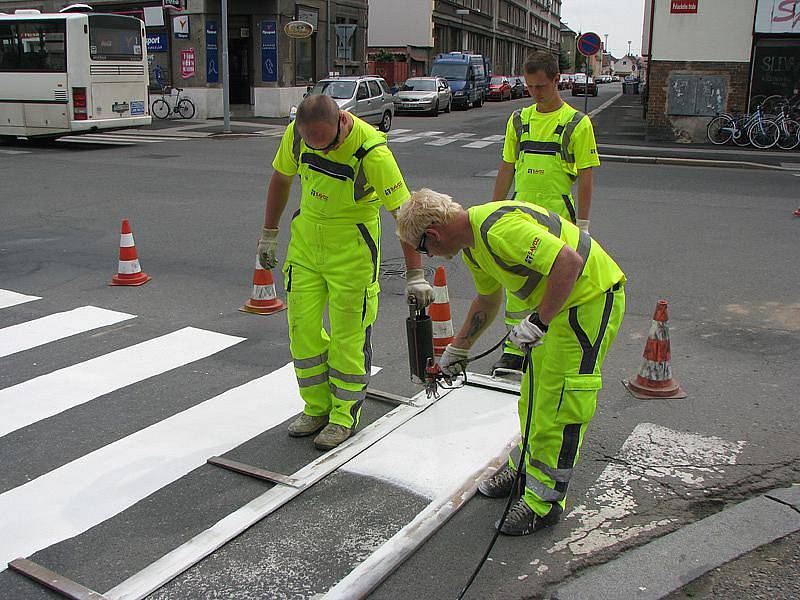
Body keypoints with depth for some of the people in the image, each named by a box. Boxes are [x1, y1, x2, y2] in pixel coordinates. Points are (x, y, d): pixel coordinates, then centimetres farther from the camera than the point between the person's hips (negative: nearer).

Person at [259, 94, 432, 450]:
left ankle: (344, 416, 18)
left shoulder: (372, 151, -25)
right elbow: (281, 179, 9)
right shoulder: (296, 133, -9)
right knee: (303, 328, 8)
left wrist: (415, 274, -23)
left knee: (348, 334, 1)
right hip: (306, 238, 5)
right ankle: (317, 408, 25)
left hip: (353, 247, -5)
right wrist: (268, 234, 13)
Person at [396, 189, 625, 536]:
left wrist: (538, 322, -28)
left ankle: (544, 500, 5)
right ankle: (525, 470, 36)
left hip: (591, 297, -10)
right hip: (560, 302, 10)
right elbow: (488, 300, 22)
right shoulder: (472, 240, 7)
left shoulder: (500, 229, -27)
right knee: (535, 392, 18)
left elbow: (569, 262, -34)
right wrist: (458, 348, 29)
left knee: (559, 403, -6)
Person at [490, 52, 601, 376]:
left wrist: (583, 224, -7)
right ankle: (514, 349, 11)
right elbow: (506, 169, 14)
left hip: (558, 216, -3)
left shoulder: (577, 123, -3)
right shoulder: (519, 120, 10)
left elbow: (585, 177, -3)